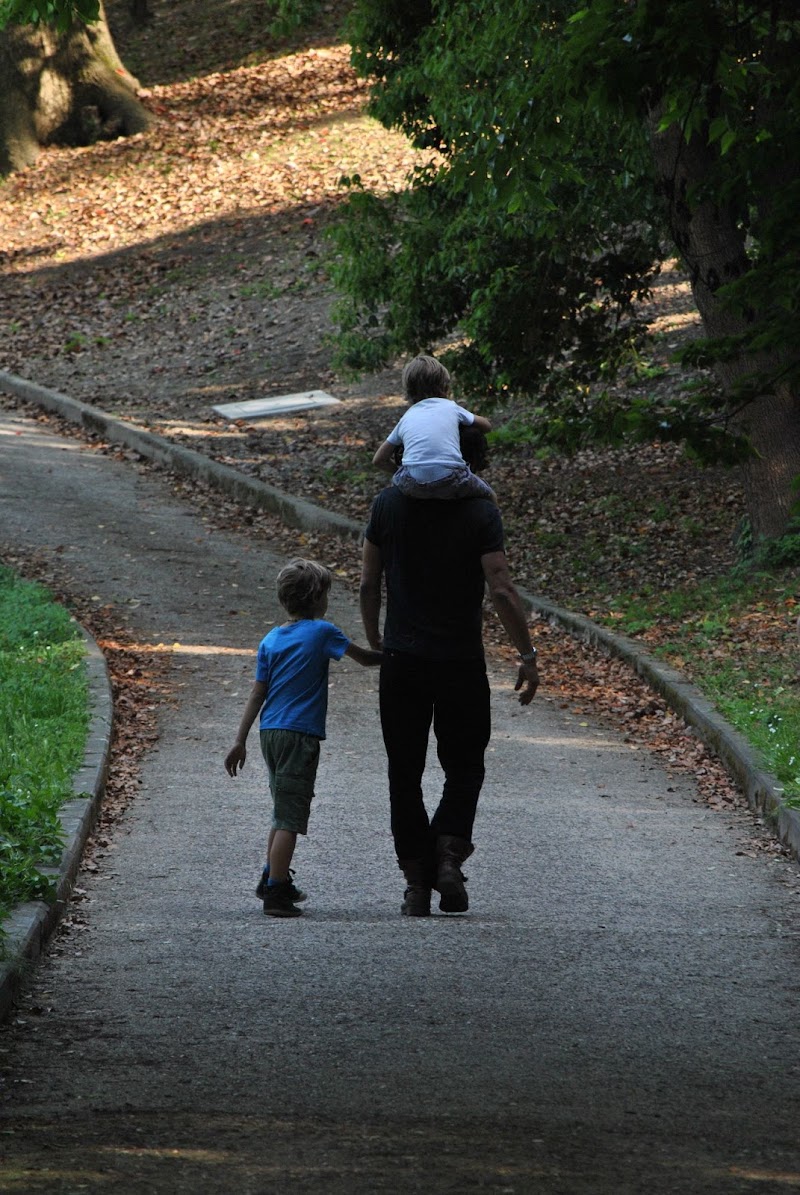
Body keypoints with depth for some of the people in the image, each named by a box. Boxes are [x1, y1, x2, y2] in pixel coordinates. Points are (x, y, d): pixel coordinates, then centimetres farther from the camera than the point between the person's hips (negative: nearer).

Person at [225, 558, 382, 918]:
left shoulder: (270, 640, 10)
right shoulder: (321, 632, -6)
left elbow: (257, 693, 10)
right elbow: (363, 658, -4)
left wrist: (240, 741, 10)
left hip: (270, 733, 7)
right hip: (300, 734, -7)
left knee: (284, 810, 22)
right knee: (290, 817, -5)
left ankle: (272, 879, 30)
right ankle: (276, 891, -8)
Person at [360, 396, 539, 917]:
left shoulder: (390, 504, 1)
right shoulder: (480, 510, -8)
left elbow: (369, 584, 5)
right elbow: (501, 590, -13)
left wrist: (375, 638, 20)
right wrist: (529, 655, -6)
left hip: (403, 660, 2)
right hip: (462, 660, -2)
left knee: (405, 775, 9)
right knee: (464, 767, 12)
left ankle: (417, 879, 6)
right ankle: (450, 854, -10)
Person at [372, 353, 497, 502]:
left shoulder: (406, 418, 22)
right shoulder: (451, 407, 18)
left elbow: (378, 460, 25)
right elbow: (486, 425, 34)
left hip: (413, 485, 2)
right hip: (451, 482, -2)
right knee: (489, 497, 26)